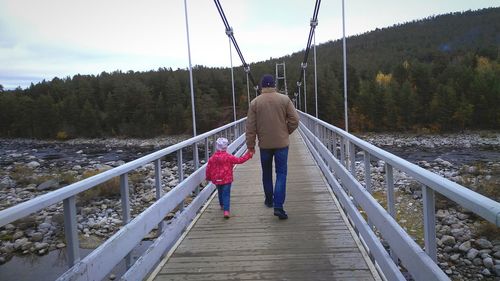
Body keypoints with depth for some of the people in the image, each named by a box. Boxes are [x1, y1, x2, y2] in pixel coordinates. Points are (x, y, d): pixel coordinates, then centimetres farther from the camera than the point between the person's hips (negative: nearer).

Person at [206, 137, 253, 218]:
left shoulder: (212, 158, -3)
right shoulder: (228, 157, -14)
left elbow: (208, 168, 3)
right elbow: (239, 160, -9)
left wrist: (208, 177, 20)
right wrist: (248, 155, 1)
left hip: (216, 180, 4)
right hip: (226, 180, -4)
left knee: (220, 193, 25)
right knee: (226, 195, -4)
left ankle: (222, 205, 44)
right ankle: (226, 210, -16)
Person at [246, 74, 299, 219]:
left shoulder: (255, 102, -3)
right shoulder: (284, 99, -4)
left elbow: (250, 126, -3)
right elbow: (294, 120, -6)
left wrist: (250, 145, 4)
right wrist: (286, 132, 11)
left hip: (264, 144, 1)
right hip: (282, 142, -1)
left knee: (266, 173, 18)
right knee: (281, 173, 2)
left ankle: (269, 200, 31)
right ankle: (278, 206, -9)